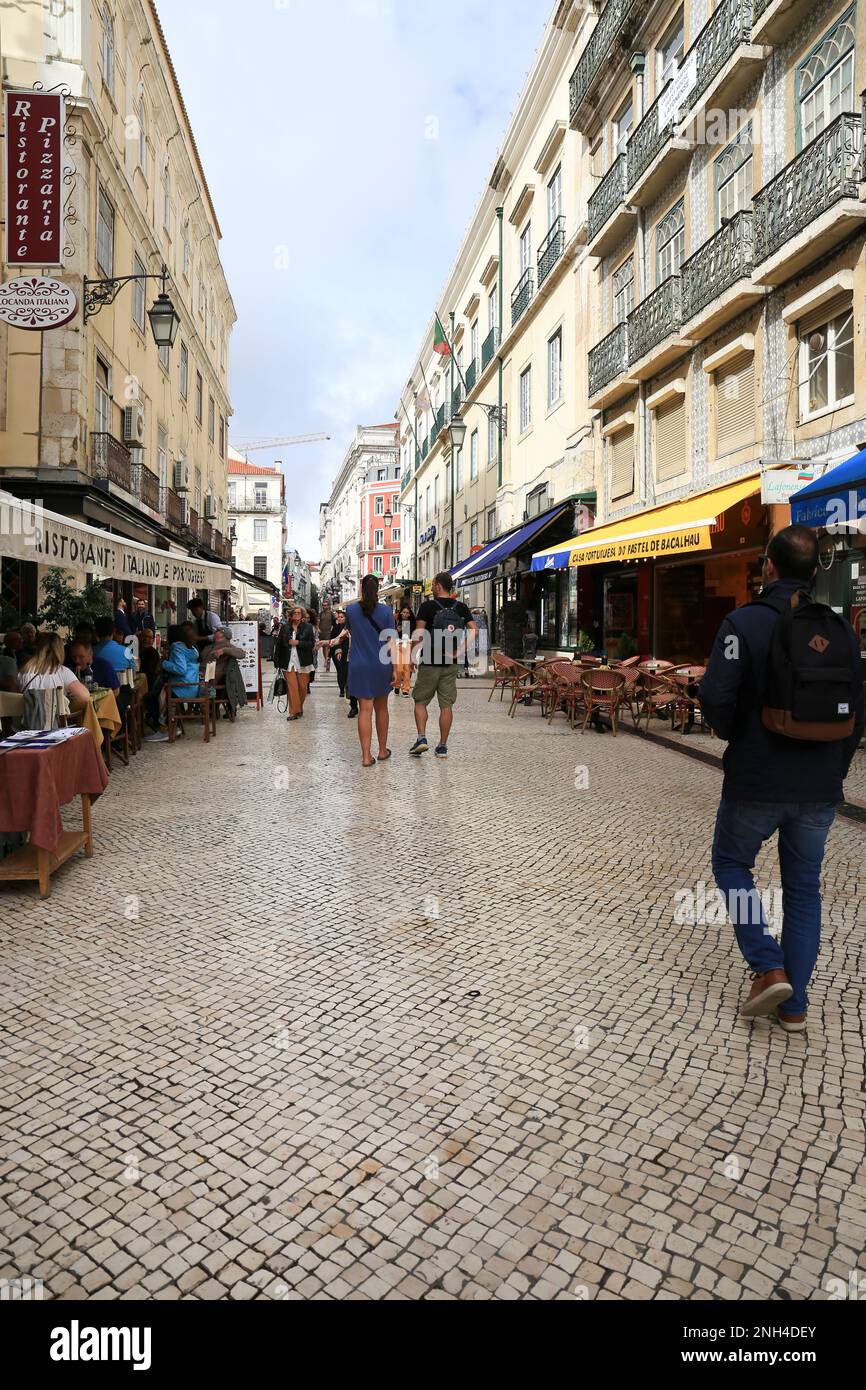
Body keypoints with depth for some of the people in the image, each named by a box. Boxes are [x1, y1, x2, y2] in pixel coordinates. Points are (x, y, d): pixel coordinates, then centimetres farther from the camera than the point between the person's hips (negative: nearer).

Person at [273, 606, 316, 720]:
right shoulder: (285, 628, 6)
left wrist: (298, 643, -14)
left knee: (303, 687, 4)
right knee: (292, 687, -5)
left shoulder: (307, 627, 2)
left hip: (303, 662, 0)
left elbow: (312, 643, -4)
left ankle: (300, 708, 25)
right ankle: (294, 711, -2)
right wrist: (277, 662, 2)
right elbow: (278, 644, 7)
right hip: (288, 662, 0)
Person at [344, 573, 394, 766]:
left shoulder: (351, 609, -2)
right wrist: (394, 668, -3)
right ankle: (382, 750, 26)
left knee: (365, 710, 0)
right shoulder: (385, 610, -6)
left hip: (360, 666, 0)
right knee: (381, 708, 16)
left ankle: (366, 756, -5)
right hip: (381, 665, 0)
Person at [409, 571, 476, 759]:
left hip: (429, 662, -3)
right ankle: (442, 746, 10)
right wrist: (460, 651, -3)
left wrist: (411, 656, -3)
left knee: (420, 701, 10)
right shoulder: (461, 607, 5)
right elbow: (474, 631, -4)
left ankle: (421, 738, -4)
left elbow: (418, 635, -13)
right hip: (451, 664, 3)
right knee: (446, 704, 7)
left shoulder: (428, 606, -6)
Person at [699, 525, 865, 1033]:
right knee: (804, 889, 15)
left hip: (756, 783, -4)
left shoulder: (745, 623, -12)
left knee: (732, 864, 18)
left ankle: (769, 968, 7)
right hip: (820, 791, 5)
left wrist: (732, 734, 2)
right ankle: (794, 1004, 20)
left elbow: (717, 696, -20)